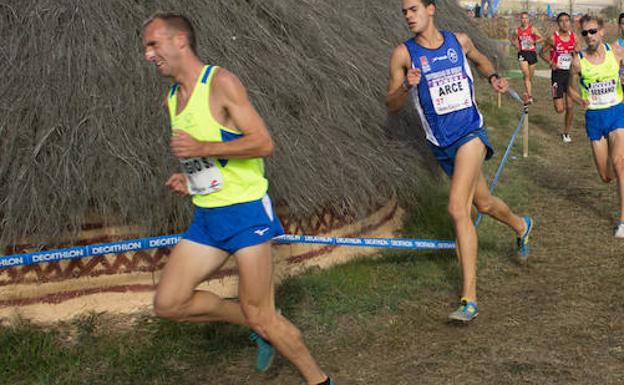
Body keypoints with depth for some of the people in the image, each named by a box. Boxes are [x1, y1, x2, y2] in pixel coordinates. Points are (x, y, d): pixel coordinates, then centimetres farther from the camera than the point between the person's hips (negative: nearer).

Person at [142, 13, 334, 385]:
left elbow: (264, 143, -19)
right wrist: (188, 178, 7)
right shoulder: (173, 97, 13)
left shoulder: (221, 82, -13)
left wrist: (202, 148, -23)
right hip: (207, 216, 8)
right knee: (168, 304, 4)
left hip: (246, 211, -8)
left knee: (261, 316, -6)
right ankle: (261, 327, 19)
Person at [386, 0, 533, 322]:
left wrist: (493, 77, 7)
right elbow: (390, 106, -6)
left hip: (470, 133, -2)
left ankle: (469, 299, -17)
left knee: (457, 208, -19)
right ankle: (521, 226, 55)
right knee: (483, 203, 19)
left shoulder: (459, 41, 1)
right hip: (442, 145, 3)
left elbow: (480, 60, 25)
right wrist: (406, 86, -25)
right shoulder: (404, 54, -4)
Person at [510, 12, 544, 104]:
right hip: (522, 54, -1)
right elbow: (512, 39, 20)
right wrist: (515, 44, -1)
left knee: (530, 77, 11)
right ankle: (530, 96, -24)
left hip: (532, 53, 1)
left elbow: (542, 38, -2)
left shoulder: (533, 29, 0)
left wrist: (534, 42, -19)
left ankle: (526, 93, 33)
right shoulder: (517, 31, 4)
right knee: (526, 75, -18)